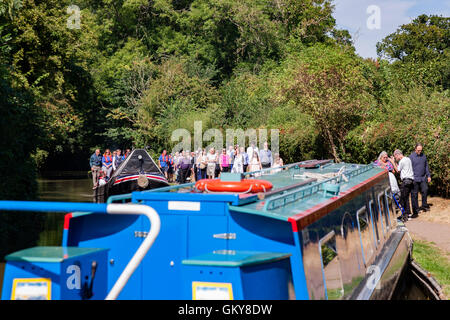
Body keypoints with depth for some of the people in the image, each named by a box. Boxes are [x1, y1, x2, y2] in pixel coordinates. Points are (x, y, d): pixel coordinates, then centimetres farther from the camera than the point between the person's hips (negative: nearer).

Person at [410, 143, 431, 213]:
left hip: (423, 178, 4)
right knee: (414, 194, 1)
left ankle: (424, 205, 14)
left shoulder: (423, 156, 11)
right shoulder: (411, 156, -4)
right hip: (415, 179, -4)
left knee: (425, 190, -1)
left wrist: (428, 175, 13)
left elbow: (426, 166, 18)